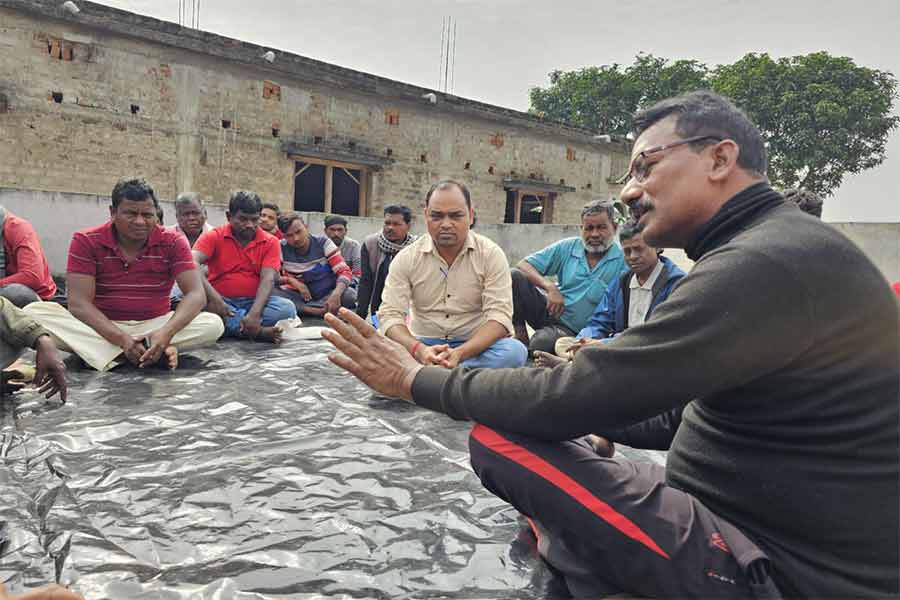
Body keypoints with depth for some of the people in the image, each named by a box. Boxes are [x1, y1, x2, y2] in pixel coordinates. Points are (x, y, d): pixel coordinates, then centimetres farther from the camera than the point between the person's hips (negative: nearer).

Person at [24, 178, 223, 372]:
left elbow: (196, 294, -16)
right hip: (101, 327, 1)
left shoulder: (172, 242, -5)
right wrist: (122, 339, -31)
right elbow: (79, 303, -14)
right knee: (33, 313, -26)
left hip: (153, 326, 0)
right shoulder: (86, 241, -5)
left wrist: (167, 332, -35)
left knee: (213, 325, -24)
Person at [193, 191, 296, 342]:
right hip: (220, 301, 0)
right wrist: (213, 298, -34)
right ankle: (260, 331, -29)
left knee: (287, 308, -27)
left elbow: (268, 279, -12)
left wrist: (255, 313, -30)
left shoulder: (270, 242, 1)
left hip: (254, 302, 1)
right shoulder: (213, 237, -1)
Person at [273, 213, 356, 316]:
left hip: (326, 295, -1)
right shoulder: (282, 248, -5)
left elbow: (344, 272, -15)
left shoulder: (322, 243, -9)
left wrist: (336, 294, -35)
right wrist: (290, 280, -23)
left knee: (350, 295, -31)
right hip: (298, 296, 1)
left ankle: (301, 308, -25)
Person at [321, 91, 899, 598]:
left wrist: (416, 380, -12)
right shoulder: (779, 247, 9)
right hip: (762, 522, 9)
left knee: (501, 439, -19)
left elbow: (573, 402, -25)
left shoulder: (766, 261, -24)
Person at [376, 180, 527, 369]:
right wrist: (419, 350, -31)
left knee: (514, 351, -32)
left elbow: (499, 315, -14)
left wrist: (459, 353, -31)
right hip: (424, 345, 0)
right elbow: (390, 314, -10)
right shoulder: (406, 258, -4)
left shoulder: (491, 254, -6)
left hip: (475, 346, 1)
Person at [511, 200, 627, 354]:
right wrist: (550, 287, -18)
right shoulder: (567, 247, 3)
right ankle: (521, 335, -5)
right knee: (515, 276, -19)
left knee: (543, 341, -37)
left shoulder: (622, 261, -7)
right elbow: (523, 265, 0)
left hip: (569, 329, -3)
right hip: (549, 311, 4)